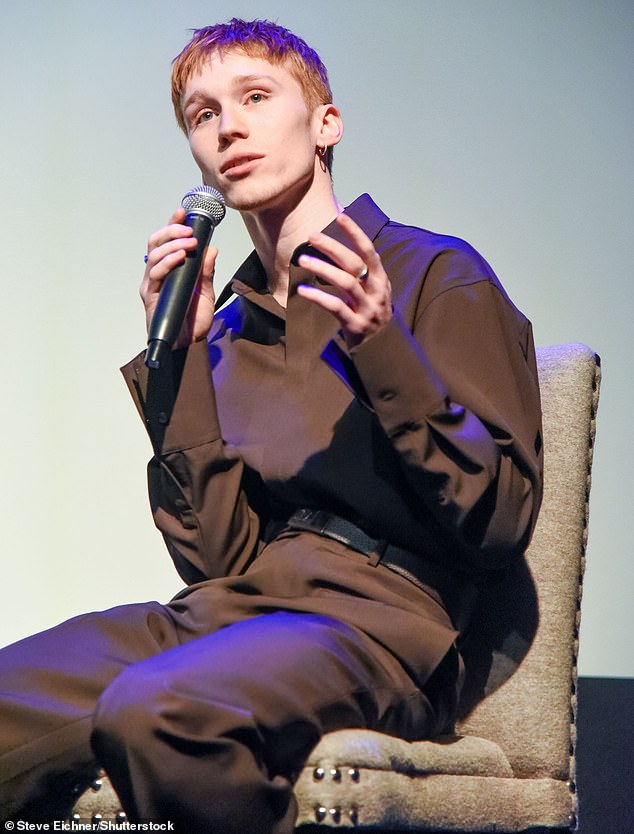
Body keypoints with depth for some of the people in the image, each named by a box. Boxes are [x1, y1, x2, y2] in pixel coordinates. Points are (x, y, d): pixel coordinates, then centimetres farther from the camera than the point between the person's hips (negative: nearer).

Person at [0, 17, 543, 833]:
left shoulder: (438, 274, 3)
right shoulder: (228, 330, 19)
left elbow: (500, 521, -4)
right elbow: (216, 558, 9)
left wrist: (383, 353, -15)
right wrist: (175, 354, 5)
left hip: (369, 613, -5)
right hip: (225, 611, 5)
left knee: (152, 710, -35)